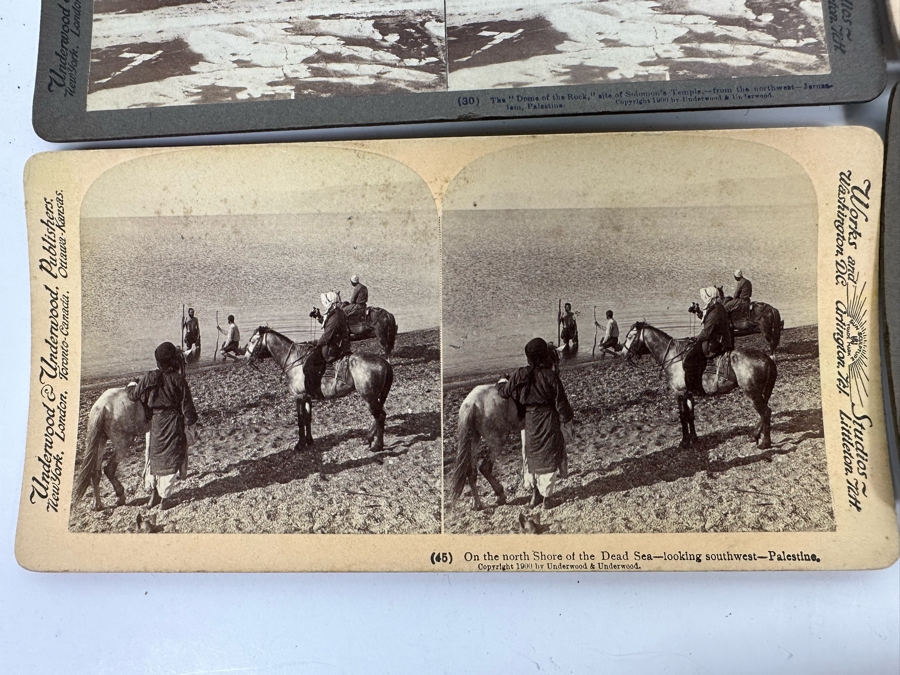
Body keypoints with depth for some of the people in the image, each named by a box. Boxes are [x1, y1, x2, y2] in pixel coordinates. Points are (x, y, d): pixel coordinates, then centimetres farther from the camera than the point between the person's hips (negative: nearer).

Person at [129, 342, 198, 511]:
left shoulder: (149, 378, -9)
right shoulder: (179, 380, -14)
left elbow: (135, 395, 5)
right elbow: (187, 406, -11)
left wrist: (131, 387, 26)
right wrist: (191, 421, 5)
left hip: (155, 424, 2)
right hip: (174, 426, -2)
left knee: (153, 457, 20)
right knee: (170, 460, 9)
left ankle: (153, 493, 27)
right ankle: (163, 498, 16)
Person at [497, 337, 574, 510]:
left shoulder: (520, 375, -10)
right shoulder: (550, 376, -17)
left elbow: (505, 392, 1)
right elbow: (561, 402, -12)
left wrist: (501, 383, 23)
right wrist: (567, 421, 1)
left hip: (529, 422, 3)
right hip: (549, 423, -2)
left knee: (531, 456, 19)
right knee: (548, 457, 11)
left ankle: (534, 494, 28)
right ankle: (546, 497, 18)